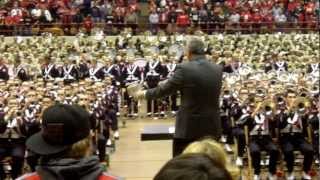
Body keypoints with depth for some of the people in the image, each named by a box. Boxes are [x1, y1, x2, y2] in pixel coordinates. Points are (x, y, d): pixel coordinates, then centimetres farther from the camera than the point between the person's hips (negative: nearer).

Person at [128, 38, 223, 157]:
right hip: (212, 127, 5)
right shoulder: (218, 70, 4)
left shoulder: (184, 69, -14)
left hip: (189, 127, -5)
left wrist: (142, 93, 13)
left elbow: (164, 89, -5)